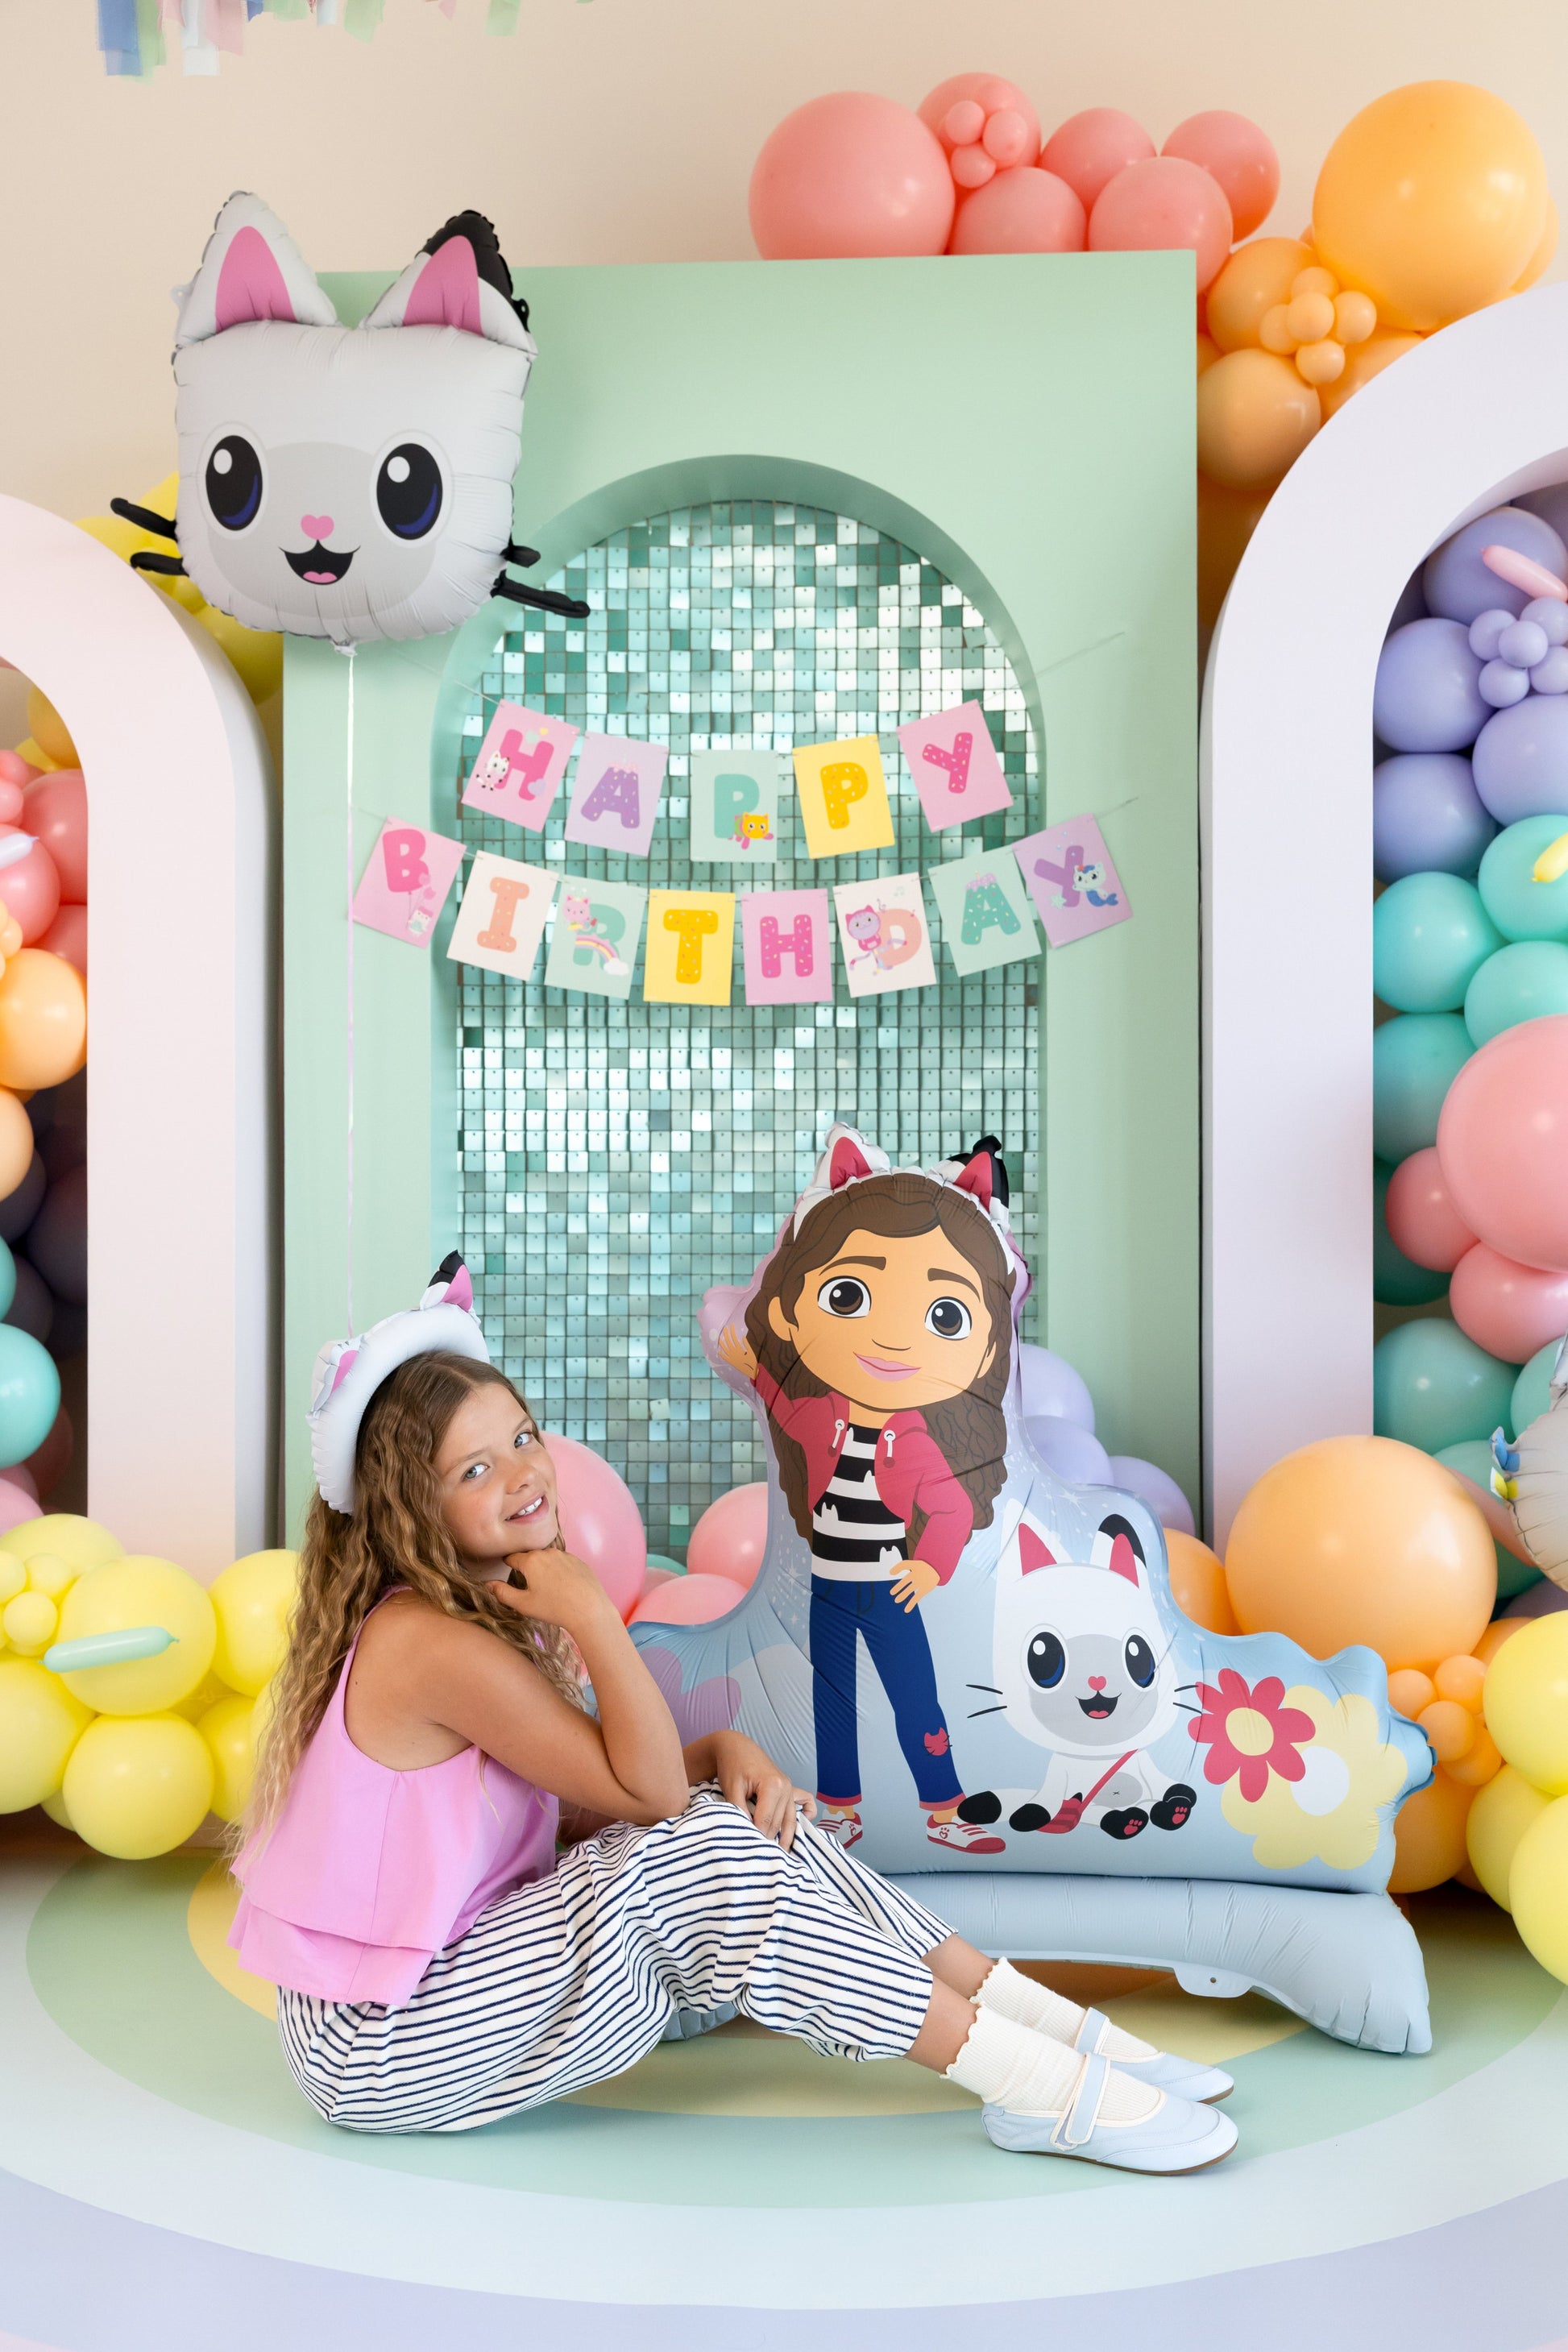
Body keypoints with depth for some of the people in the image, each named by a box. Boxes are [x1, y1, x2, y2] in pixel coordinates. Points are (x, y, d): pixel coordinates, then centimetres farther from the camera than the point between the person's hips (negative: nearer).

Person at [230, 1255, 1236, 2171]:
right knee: (698, 1857, -23)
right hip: (382, 2054, -9)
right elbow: (646, 1791, -21)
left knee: (747, 1821, -5)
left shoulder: (490, 1608, 6)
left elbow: (588, 1801, 4)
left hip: (447, 1962, 9)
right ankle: (1042, 2091, -20)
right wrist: (596, 1618, -30)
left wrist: (722, 1752, -12)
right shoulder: (437, 1646, -24)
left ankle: (1065, 2028, -5)